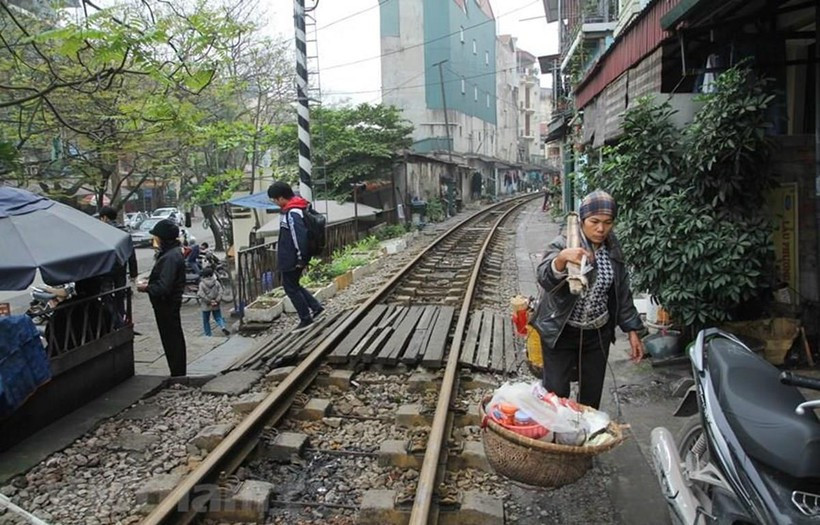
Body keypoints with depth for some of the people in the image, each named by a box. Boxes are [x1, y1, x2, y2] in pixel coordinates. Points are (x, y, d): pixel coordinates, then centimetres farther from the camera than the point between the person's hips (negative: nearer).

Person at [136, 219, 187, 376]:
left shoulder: (170, 257, -24)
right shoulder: (173, 252, 8)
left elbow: (163, 288, -27)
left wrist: (146, 288, -14)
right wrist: (150, 283, 9)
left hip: (167, 305, -11)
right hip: (170, 304, 11)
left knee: (171, 341, -1)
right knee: (175, 339, 18)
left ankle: (177, 374, 9)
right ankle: (178, 374, 30)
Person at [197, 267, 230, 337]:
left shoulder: (202, 284, -9)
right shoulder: (216, 282, 1)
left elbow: (202, 295, -16)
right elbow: (220, 292, -4)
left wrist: (209, 301, -11)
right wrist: (217, 301, -8)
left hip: (206, 306, -3)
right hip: (216, 306, 3)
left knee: (206, 320, 10)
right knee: (218, 317, 9)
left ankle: (208, 335, 13)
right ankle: (223, 327, -18)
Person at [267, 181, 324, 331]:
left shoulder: (292, 213, -22)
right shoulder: (296, 208, 10)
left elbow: (299, 236, -27)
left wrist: (301, 259, -21)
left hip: (292, 259, -10)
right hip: (290, 258, 10)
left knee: (290, 287, 4)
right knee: (292, 285, 20)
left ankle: (306, 319, 13)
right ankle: (316, 307, 22)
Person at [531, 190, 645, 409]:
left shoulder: (613, 250, 1)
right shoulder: (562, 244, -16)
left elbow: (622, 293, 10)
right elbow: (545, 279, -34)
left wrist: (632, 330, 8)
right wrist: (562, 258, -54)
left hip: (598, 334, 5)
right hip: (561, 332, -4)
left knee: (592, 392, 16)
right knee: (556, 392, 0)